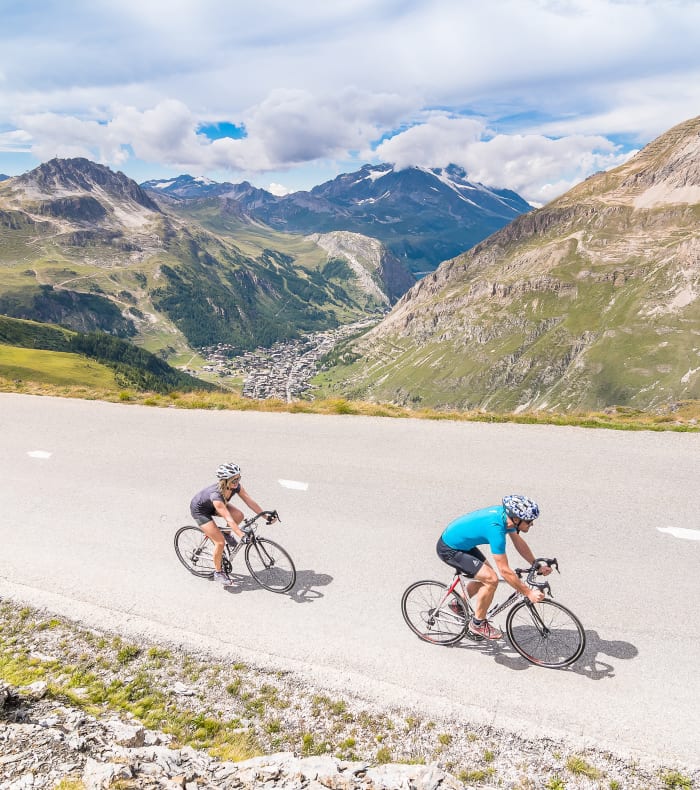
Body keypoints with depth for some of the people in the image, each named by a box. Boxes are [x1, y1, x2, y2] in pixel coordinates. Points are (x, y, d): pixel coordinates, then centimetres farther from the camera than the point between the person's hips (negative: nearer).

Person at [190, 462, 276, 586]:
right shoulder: (216, 495, -41)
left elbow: (250, 502, -21)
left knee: (239, 516, -18)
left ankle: (225, 533, 11)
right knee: (220, 542, -14)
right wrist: (242, 536, -49)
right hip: (199, 510, -6)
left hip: (212, 506, 6)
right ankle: (218, 572, 8)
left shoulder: (236, 486, -23)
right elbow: (228, 519, -45)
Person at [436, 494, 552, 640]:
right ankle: (477, 624, 4)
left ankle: (458, 604, 36)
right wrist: (529, 593, -21)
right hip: (449, 550, -9)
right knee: (491, 579, -14)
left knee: (484, 576, 18)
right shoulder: (496, 528, -33)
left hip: (459, 541, 9)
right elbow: (504, 571, -28)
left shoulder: (506, 514, -8)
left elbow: (519, 542, 9)